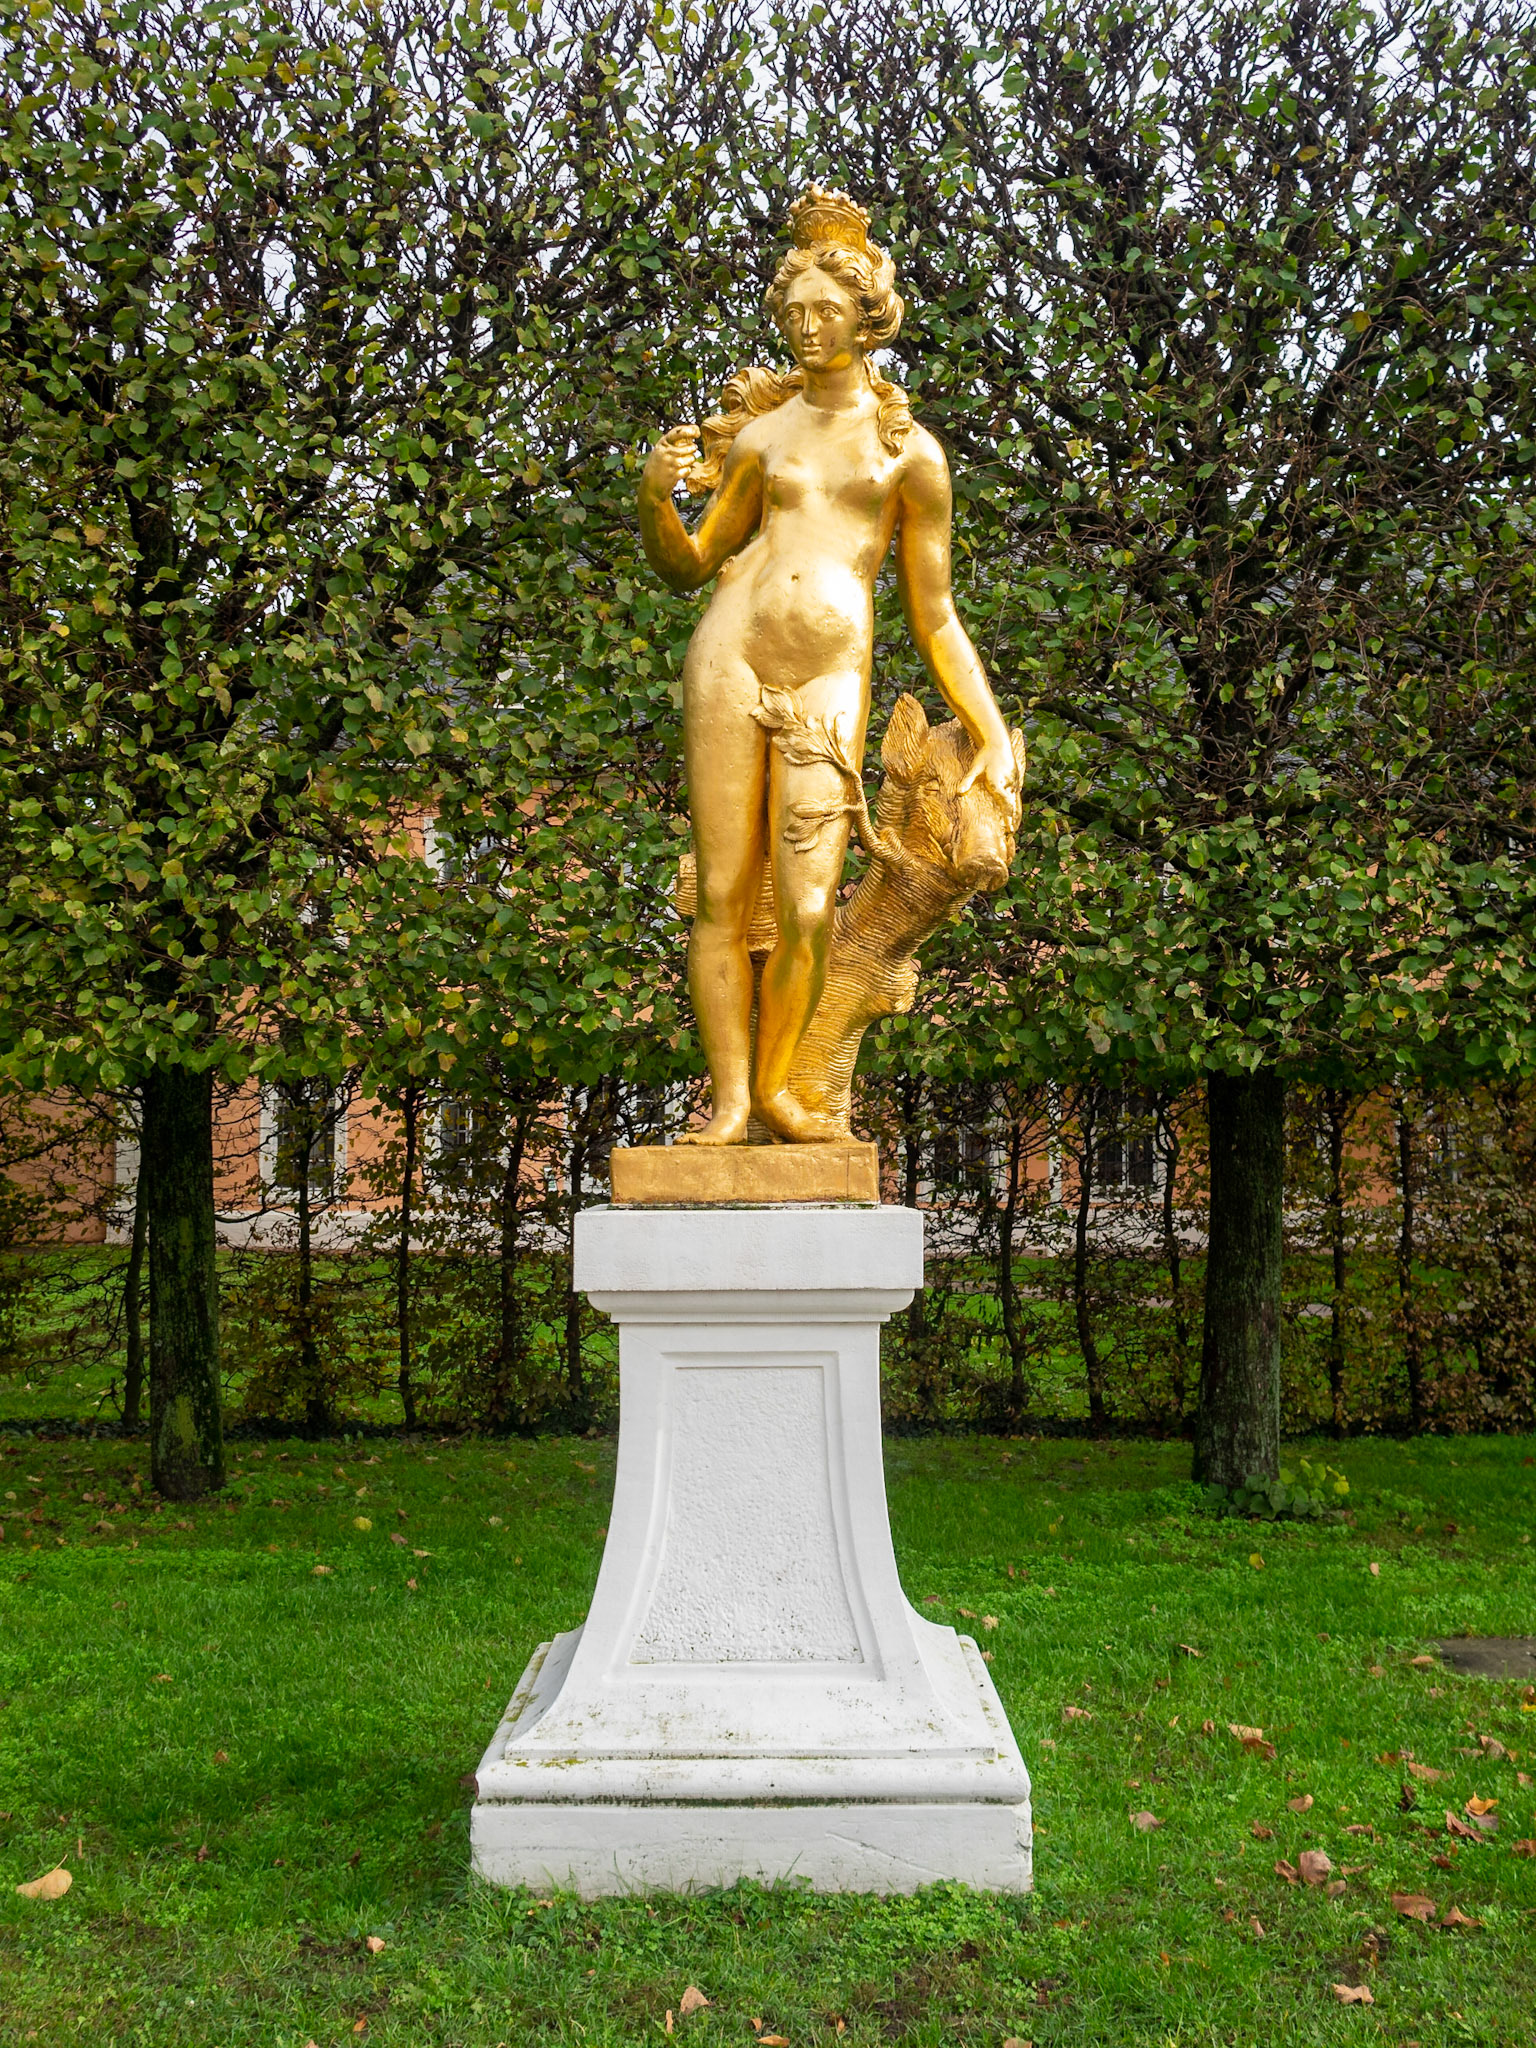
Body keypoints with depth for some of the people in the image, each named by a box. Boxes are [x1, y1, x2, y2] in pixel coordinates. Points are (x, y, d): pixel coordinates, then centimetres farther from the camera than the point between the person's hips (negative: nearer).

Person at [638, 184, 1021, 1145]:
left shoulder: (909, 451, 10)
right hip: (730, 664, 2)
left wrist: (995, 737, 5)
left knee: (808, 912, -12)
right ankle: (729, 1098, 6)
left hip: (828, 688, -1)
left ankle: (776, 1084, 10)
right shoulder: (760, 434, 15)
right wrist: (653, 496, -1)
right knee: (723, 897, -2)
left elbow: (934, 617, 11)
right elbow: (688, 567, 20)